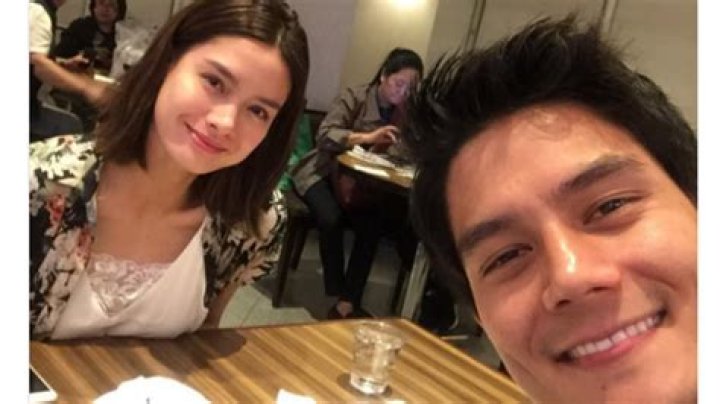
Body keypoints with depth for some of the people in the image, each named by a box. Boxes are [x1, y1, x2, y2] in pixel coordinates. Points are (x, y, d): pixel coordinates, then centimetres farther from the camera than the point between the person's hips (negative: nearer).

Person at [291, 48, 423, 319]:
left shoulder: (404, 113, 4)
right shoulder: (354, 97, -11)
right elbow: (324, 136, -24)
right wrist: (367, 137, -38)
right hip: (323, 172, -4)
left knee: (373, 224, -25)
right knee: (331, 218, -32)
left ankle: (349, 302, -19)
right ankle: (340, 295, -15)